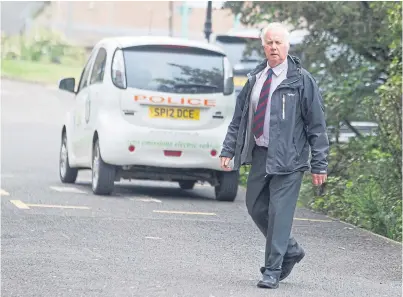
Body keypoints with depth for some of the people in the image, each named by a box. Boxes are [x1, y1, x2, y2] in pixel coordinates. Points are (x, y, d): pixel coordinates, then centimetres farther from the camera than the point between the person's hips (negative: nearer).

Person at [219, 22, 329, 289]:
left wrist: (319, 165, -8)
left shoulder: (302, 81, -5)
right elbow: (239, 117, 15)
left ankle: (272, 271, 2)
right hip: (259, 155, 6)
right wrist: (228, 149, 7)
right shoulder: (255, 78, 9)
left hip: (288, 158, -6)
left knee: (279, 214, -6)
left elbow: (317, 125, -4)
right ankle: (290, 250, 31)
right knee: (256, 207, 11)